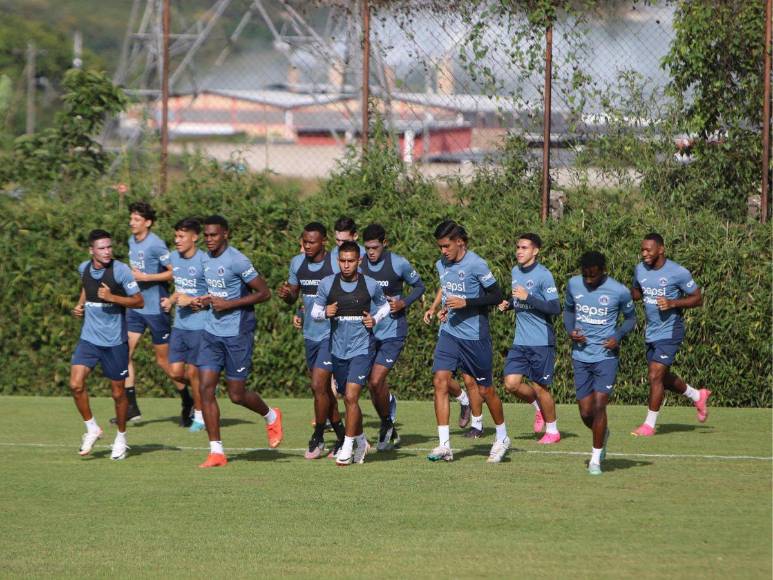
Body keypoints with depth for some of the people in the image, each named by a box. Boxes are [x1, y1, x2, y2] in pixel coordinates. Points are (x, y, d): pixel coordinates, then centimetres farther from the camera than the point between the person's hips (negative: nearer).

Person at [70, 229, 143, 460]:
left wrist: (111, 297, -23)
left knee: (118, 393, 6)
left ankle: (121, 437, 26)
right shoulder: (84, 268, 2)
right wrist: (80, 304, 10)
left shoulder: (120, 270, -13)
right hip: (89, 338, 3)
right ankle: (92, 428, 9)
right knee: (76, 384, -11)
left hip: (115, 342, -3)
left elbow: (138, 301, -11)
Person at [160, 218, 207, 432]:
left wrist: (192, 301, -18)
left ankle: (200, 415, 14)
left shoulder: (204, 261, -13)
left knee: (193, 372, -2)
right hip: (179, 324, 7)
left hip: (199, 325, -7)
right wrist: (171, 300, 5)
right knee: (176, 371, 2)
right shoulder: (174, 258, 9)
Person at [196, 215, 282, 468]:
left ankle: (271, 416, 33)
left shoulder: (237, 261, -14)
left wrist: (228, 304, -18)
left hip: (237, 333, -7)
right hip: (211, 332, 7)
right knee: (206, 388, -5)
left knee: (237, 395, 0)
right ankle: (216, 452, -1)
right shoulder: (206, 259, 9)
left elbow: (264, 293, -13)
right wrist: (208, 300, 3)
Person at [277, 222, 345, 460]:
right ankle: (341, 436, 24)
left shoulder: (337, 264, -13)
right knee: (323, 389, 11)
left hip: (332, 333, -6)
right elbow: (293, 297, 16)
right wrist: (286, 294, -6)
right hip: (310, 333, 6)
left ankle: (318, 438, 3)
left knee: (318, 386, -12)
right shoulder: (297, 263, 5)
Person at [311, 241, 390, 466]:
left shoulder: (370, 285, -4)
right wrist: (325, 313, -14)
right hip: (338, 350, 3)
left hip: (362, 348, -3)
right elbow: (315, 311, 8)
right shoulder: (327, 284, -1)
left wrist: (375, 320, -5)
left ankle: (348, 448, -9)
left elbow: (384, 306, 14)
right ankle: (361, 442, 31)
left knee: (351, 397, -16)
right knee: (349, 400, 12)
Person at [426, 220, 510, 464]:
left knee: (484, 389, 5)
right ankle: (444, 445, -9)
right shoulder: (442, 265, 7)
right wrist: (446, 308, 6)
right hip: (449, 332, 6)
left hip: (475, 336, -6)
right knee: (440, 382, -10)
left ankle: (502, 438, 27)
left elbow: (496, 297, -13)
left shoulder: (476, 265, -14)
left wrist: (466, 303, -21)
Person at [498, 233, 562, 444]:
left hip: (541, 342, -7)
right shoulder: (515, 272, 10)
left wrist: (527, 298, -25)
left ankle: (552, 430, 16)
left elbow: (555, 308, -19)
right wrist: (509, 304, 5)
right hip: (520, 341, 7)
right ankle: (539, 407, 25)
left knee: (540, 387, -1)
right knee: (511, 384, -2)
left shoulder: (543, 275, -14)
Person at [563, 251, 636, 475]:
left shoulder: (619, 291, -8)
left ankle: (596, 459, -1)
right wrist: (570, 330, -1)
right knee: (585, 412, 3)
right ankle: (603, 435, 37)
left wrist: (618, 336, -12)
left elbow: (630, 318, 6)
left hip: (606, 357, -4)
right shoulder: (574, 284, 2)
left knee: (599, 405, -13)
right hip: (581, 356, 4)